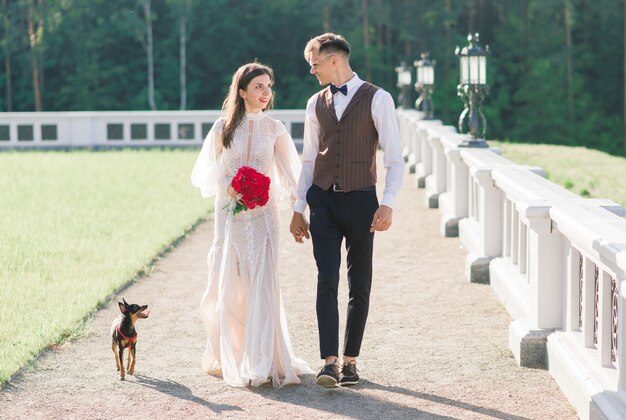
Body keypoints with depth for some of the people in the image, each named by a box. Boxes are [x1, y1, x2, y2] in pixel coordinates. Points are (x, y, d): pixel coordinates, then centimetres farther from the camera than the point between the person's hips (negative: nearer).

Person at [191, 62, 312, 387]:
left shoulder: (275, 129, 4)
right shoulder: (223, 128, 3)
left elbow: (289, 175, 7)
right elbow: (206, 172, 8)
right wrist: (227, 186, -11)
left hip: (263, 214, -1)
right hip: (229, 214, 1)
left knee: (262, 284, -10)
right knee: (229, 284, 4)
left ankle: (261, 364, -11)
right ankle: (230, 357, 21)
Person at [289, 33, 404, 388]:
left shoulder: (377, 99, -4)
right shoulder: (316, 104, 11)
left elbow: (395, 159, -5)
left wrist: (388, 204, -16)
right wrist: (298, 209, 13)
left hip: (360, 201, -3)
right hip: (323, 201, 3)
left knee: (360, 286, 5)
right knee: (327, 283, -8)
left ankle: (351, 361, 14)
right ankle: (330, 362, -10)